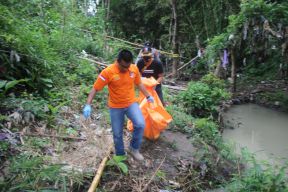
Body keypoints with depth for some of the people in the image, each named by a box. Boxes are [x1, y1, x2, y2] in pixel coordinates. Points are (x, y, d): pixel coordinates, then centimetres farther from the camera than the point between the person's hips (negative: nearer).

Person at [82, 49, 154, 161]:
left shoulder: (134, 69, -8)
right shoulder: (108, 72, -20)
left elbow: (139, 84, 10)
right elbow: (95, 89, -15)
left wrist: (148, 96, 18)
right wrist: (88, 105, -25)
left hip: (131, 103, 2)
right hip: (115, 107, -2)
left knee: (140, 125, -20)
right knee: (117, 134, 7)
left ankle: (134, 148, 6)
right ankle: (120, 155, 32)